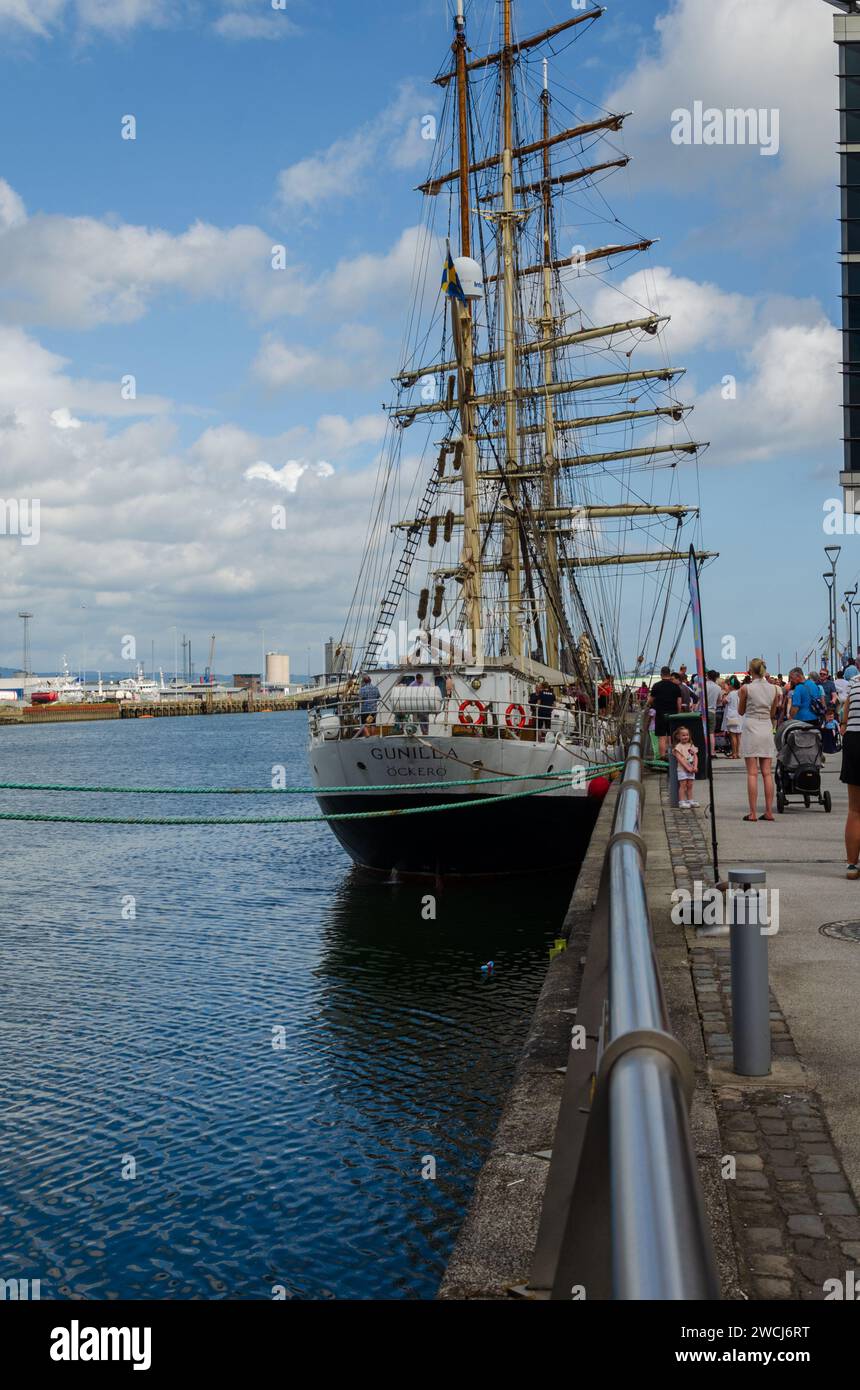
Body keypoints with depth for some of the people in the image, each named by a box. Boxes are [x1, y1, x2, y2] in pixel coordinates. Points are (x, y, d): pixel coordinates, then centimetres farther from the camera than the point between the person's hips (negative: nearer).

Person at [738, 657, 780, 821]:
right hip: (767, 728, 3)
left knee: (752, 773, -2)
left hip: (751, 727, -3)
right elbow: (773, 713, 13)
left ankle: (753, 813, -4)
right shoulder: (774, 688, 4)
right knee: (767, 773, 6)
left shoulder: (746, 688, -7)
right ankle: (769, 812, 6)